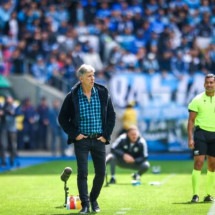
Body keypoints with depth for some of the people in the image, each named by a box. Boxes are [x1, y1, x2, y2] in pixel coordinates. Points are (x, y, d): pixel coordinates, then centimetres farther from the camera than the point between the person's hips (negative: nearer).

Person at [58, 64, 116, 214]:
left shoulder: (103, 93, 0)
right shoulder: (72, 97, -5)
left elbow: (111, 116, 8)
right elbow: (63, 118, 2)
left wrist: (106, 135, 1)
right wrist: (74, 134, -5)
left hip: (99, 140, 2)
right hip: (82, 140, -2)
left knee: (101, 173, 5)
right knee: (82, 173, -6)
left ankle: (94, 199, 25)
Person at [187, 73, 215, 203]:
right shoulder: (198, 100, 0)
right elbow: (191, 120, -1)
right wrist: (190, 138, -9)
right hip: (201, 133, -3)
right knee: (198, 162, -11)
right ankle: (195, 194, -12)